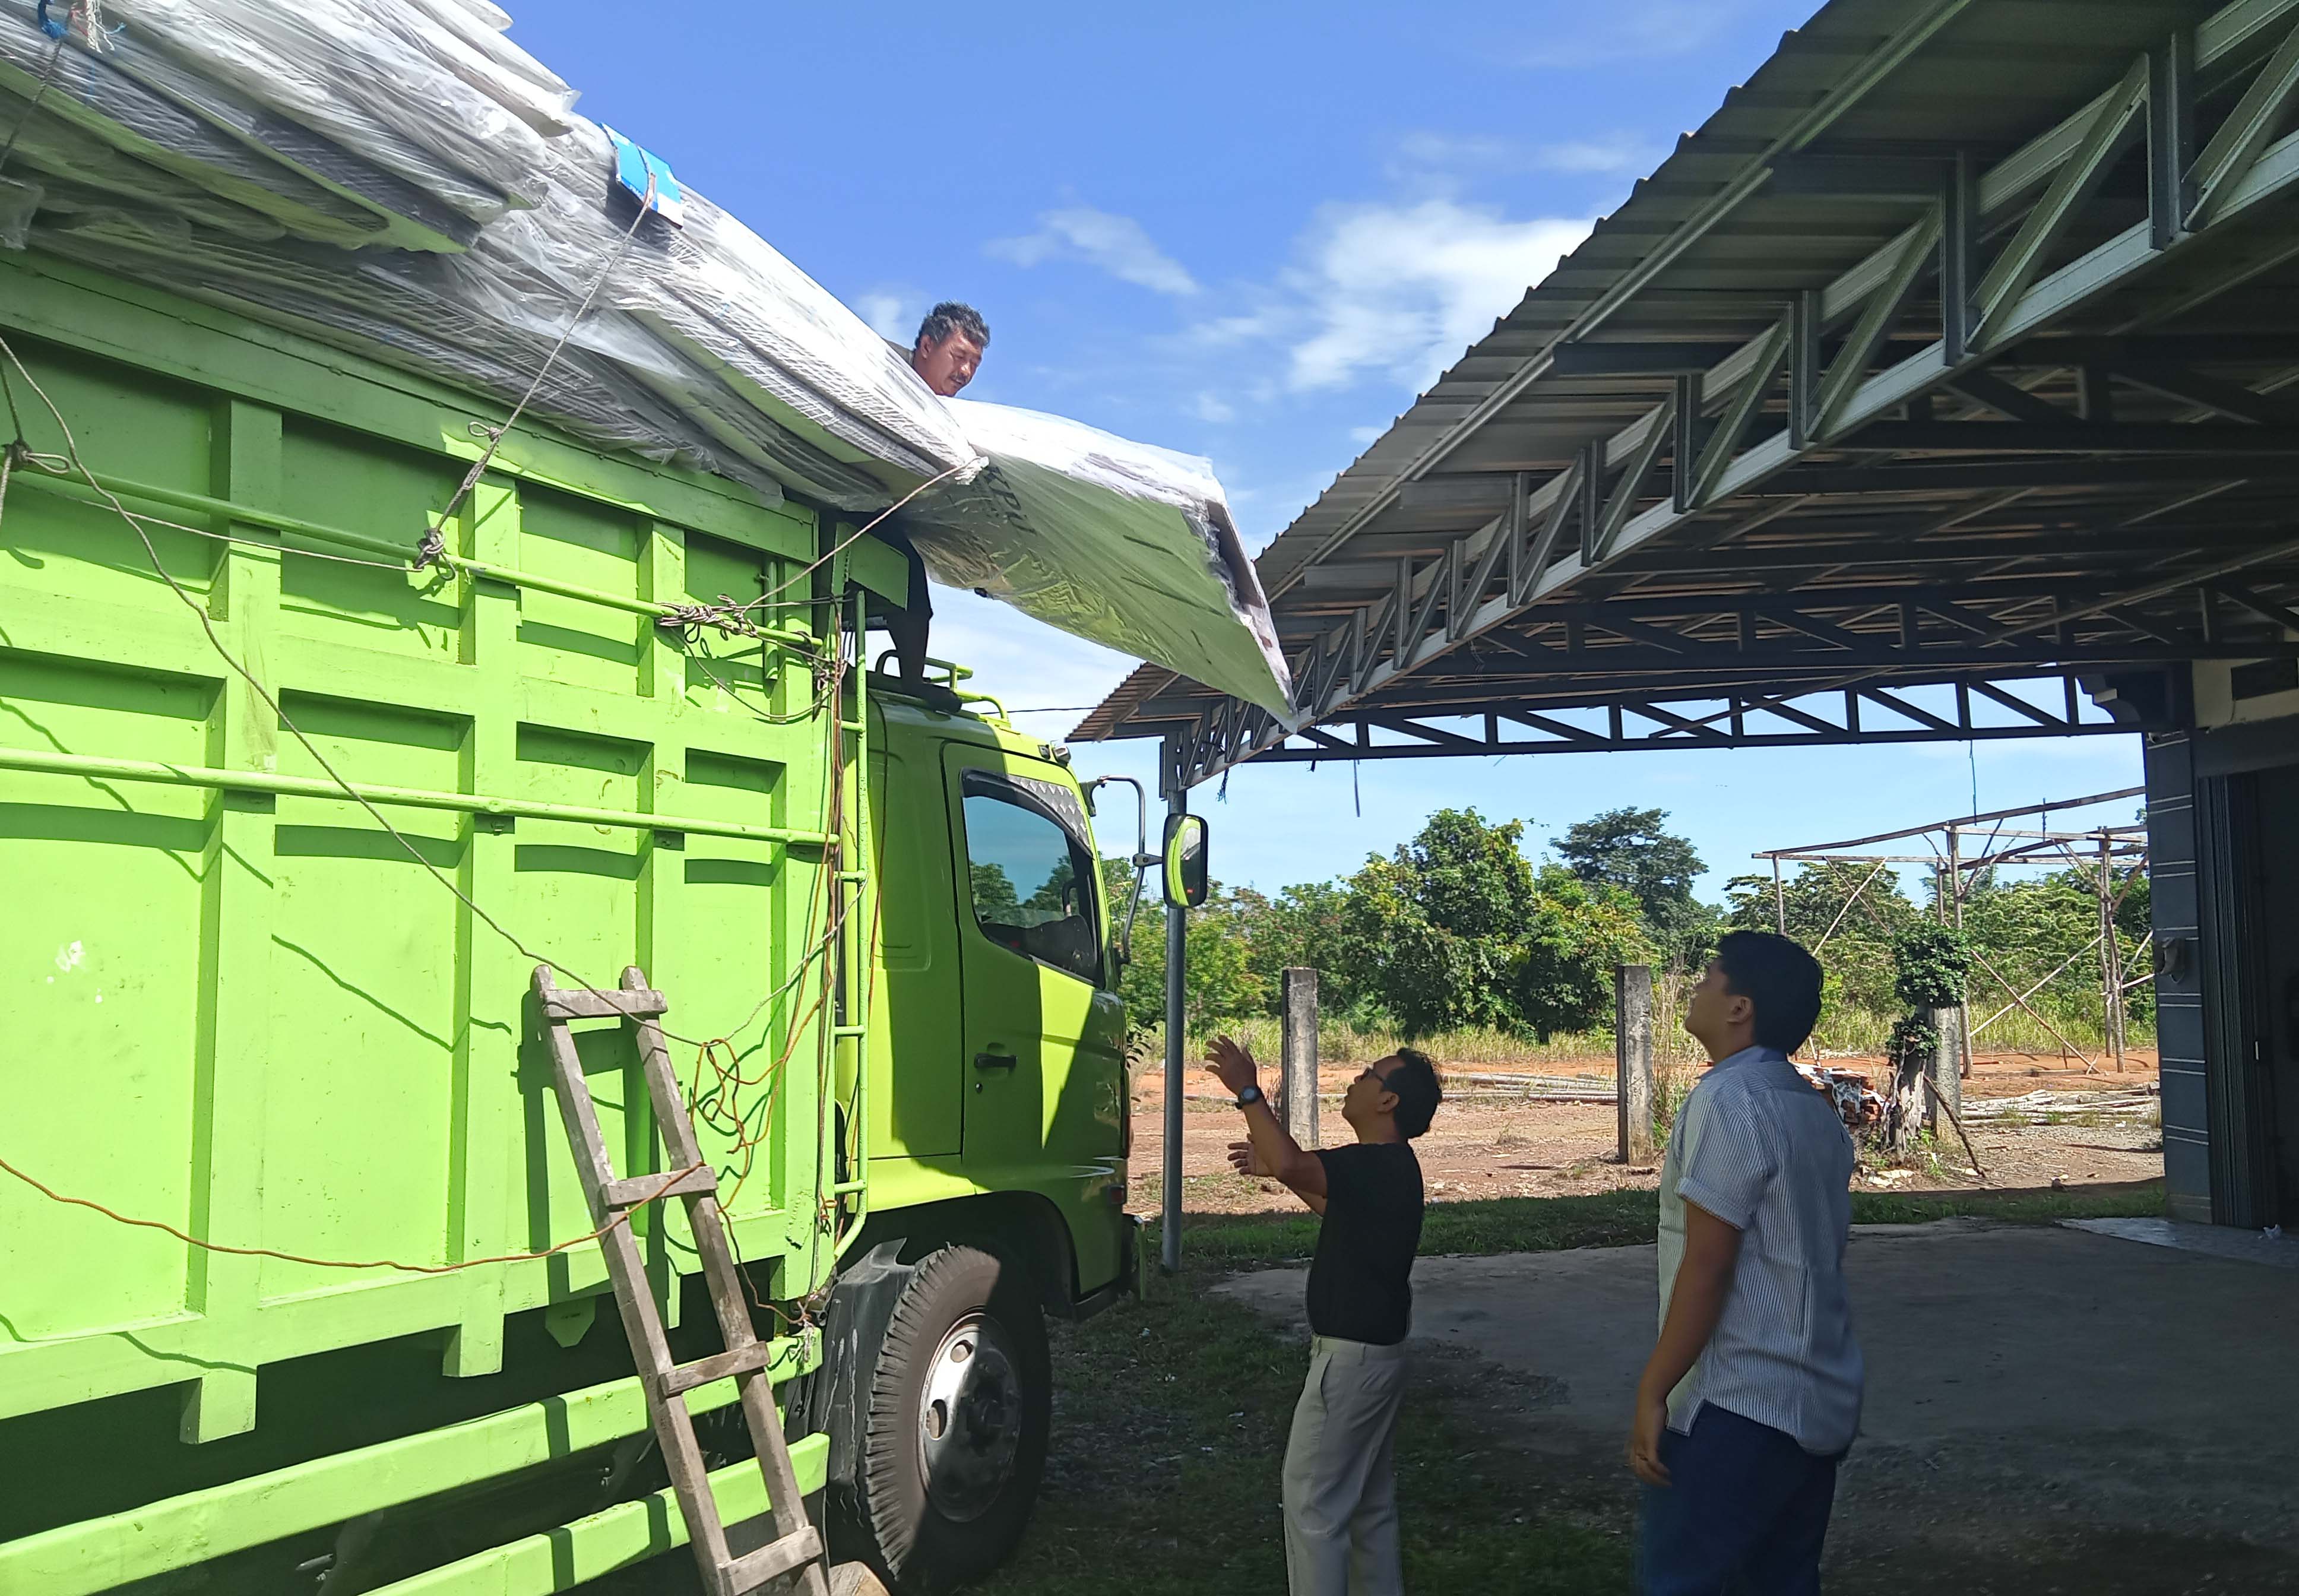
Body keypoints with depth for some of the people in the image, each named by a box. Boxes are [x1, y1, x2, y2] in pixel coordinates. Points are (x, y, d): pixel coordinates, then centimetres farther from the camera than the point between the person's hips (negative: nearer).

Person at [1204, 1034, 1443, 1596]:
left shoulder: (1380, 1165, -23)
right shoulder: (1386, 1166, 10)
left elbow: (1294, 1165, -40)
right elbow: (1331, 1203, 28)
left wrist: (1248, 1090, -33)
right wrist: (1273, 1167, 23)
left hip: (1351, 1355, -10)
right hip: (1375, 1349, 10)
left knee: (1312, 1497, -2)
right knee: (1370, 1501, 17)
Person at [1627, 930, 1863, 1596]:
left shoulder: (1728, 1098, -16)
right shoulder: (1817, 1110, 11)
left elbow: (1706, 1266, -19)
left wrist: (1652, 1392, -15)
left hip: (1736, 1404, -9)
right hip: (1819, 1400, 9)